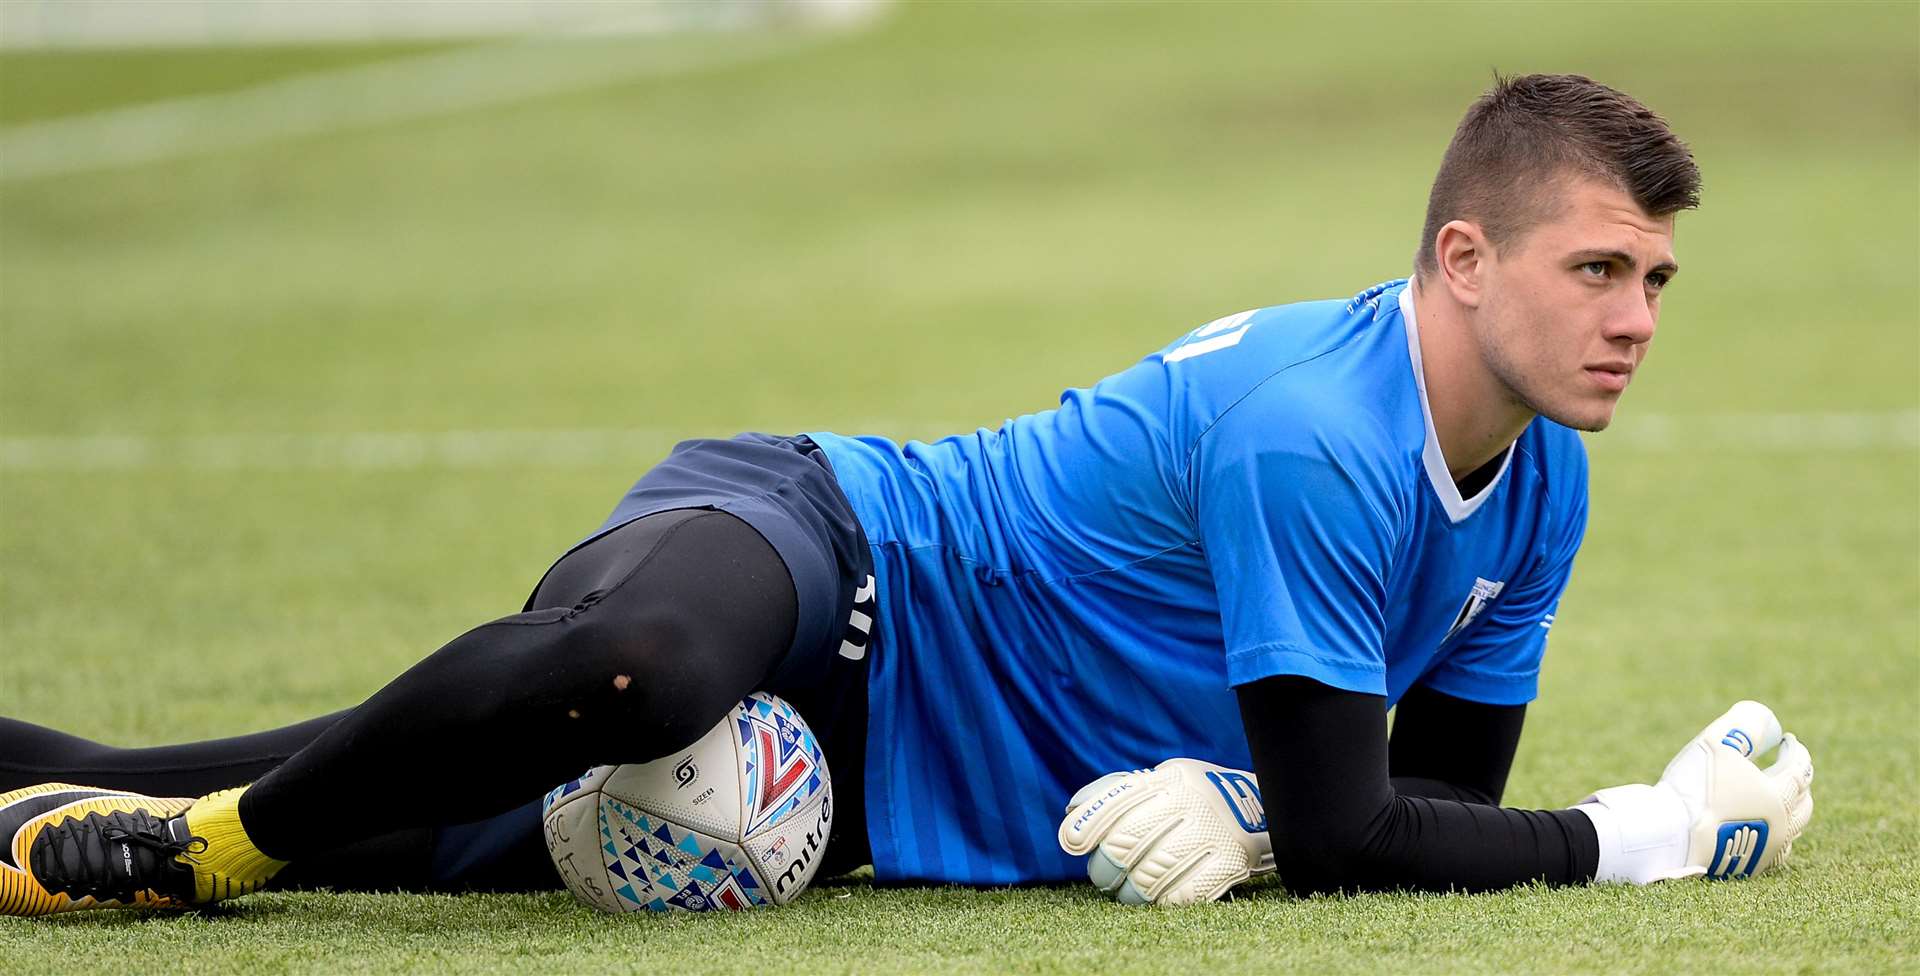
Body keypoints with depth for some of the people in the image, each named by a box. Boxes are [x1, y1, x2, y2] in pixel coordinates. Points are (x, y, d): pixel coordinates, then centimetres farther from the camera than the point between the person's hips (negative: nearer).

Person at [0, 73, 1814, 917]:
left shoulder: (1539, 491, 1)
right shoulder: (1314, 434, -26)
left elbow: (1433, 805, 9)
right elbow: (1340, 840, -26)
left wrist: (1243, 803, -11)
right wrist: (1636, 837, -18)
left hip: (852, 784, 8)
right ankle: (198, 840, -20)